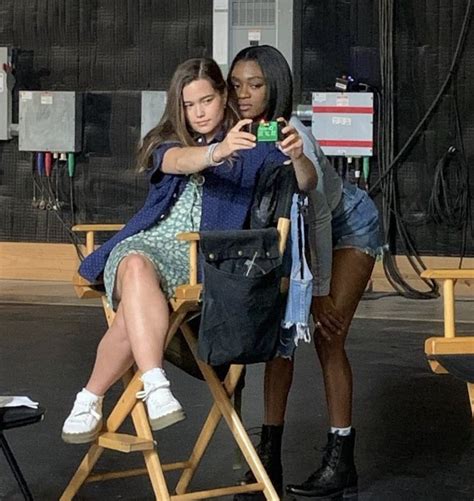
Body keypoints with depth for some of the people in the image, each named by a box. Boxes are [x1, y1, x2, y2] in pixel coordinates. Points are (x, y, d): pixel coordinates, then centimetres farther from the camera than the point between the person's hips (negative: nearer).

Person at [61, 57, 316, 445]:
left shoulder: (251, 150, 12)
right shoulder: (165, 143, 16)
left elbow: (305, 183, -4)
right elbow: (180, 162, -11)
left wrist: (298, 158, -30)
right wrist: (218, 151, -35)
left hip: (198, 260, -1)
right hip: (146, 242, 1)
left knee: (132, 314, -34)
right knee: (138, 268, -39)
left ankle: (91, 399, -22)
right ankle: (156, 389, -50)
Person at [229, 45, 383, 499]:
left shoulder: (291, 136, -33)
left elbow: (318, 214, -26)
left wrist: (321, 291, -19)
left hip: (350, 225, -6)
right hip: (294, 230, 6)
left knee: (327, 335, -10)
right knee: (280, 331, -3)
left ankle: (341, 461, -1)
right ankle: (269, 455, 1)